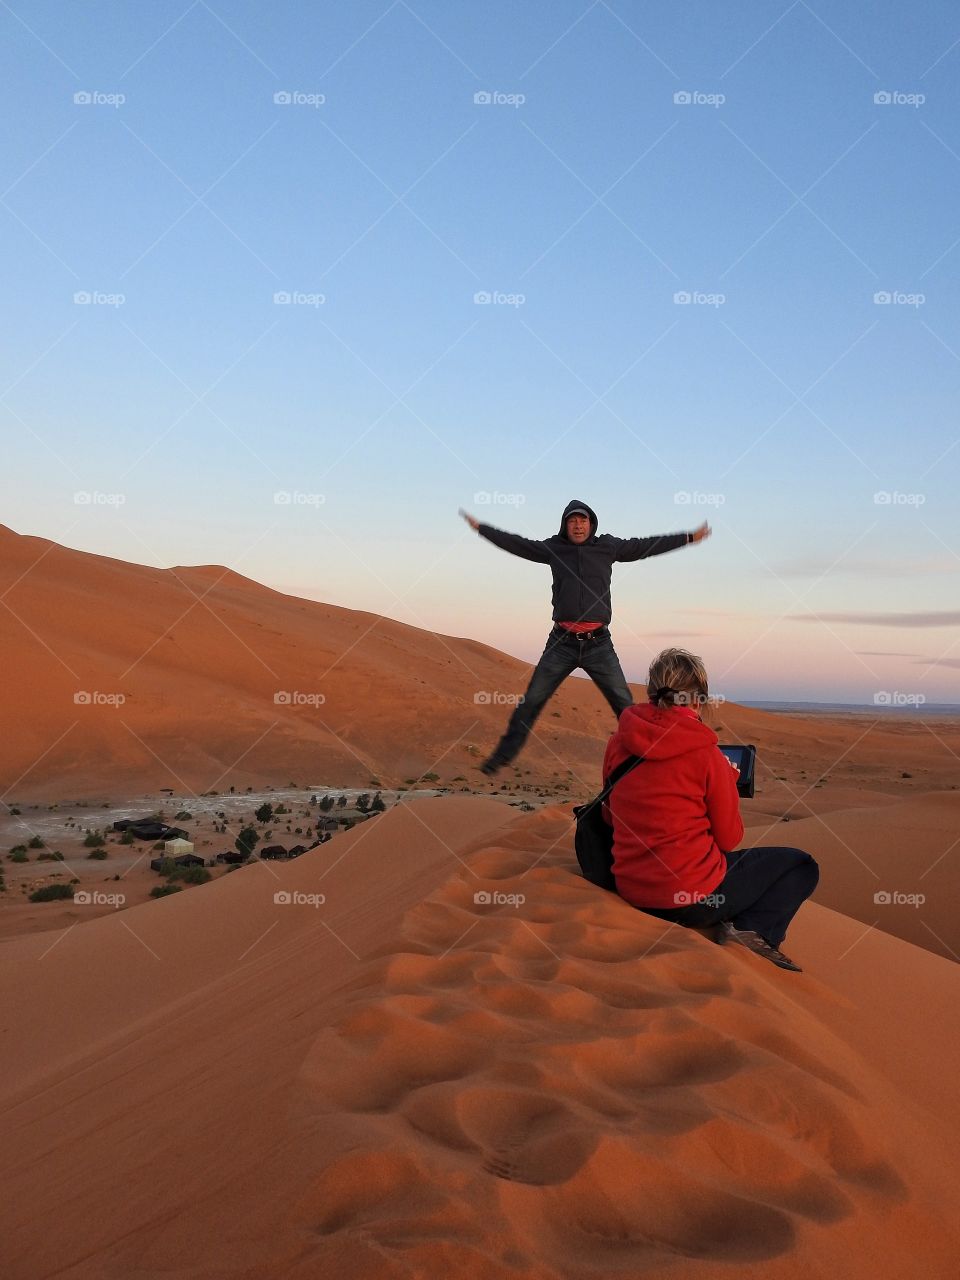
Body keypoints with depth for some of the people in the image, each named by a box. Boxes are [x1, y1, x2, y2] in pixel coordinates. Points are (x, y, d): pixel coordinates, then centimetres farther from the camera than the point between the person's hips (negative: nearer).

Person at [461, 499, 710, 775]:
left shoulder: (608, 547, 7)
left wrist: (689, 537, 18)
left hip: (599, 645, 0)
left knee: (625, 705, -1)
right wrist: (480, 527, 16)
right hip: (562, 643, 0)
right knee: (531, 702, 2)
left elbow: (647, 545, 14)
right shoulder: (553, 548, 6)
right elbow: (515, 543, 14)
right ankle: (503, 754, 12)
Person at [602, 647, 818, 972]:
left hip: (630, 890, 6)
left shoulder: (617, 743, -1)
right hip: (693, 899, -6)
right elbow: (730, 838, -4)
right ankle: (751, 930, -6)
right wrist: (728, 781, 11)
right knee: (801, 866, 12)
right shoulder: (706, 754, -14)